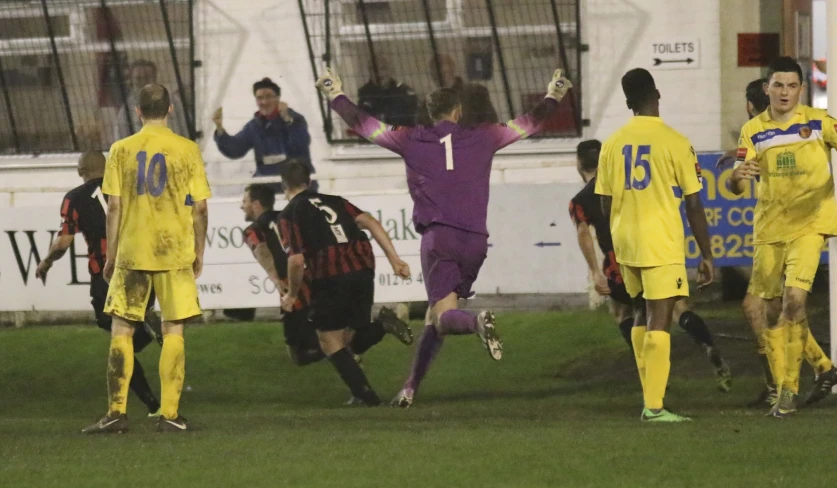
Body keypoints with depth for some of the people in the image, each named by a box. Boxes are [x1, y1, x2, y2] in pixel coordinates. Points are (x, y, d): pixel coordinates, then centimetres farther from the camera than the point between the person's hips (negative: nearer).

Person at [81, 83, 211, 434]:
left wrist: (110, 256, 7)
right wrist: (199, 254, 10)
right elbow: (200, 208, -1)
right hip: (176, 252, 0)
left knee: (121, 329, 6)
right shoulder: (187, 150, 0)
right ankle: (169, 414, 0)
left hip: (132, 252, 0)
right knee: (173, 331, 4)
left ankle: (117, 412, 0)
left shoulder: (121, 150, 0)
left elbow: (114, 207, -1)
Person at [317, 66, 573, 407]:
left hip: (438, 236, -3)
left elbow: (361, 124, 15)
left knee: (444, 316, -10)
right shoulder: (482, 139, 10)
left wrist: (335, 95, 31)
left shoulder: (411, 141, 6)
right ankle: (410, 389, 12)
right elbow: (529, 124, 22)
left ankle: (477, 322, -44)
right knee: (436, 317, 12)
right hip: (475, 239, 3)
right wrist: (553, 97, 40)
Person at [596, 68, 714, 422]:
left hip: (626, 244, 5)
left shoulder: (612, 144, 5)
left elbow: (606, 205, 9)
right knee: (658, 322, -5)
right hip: (662, 244, -5)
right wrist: (706, 255, 0)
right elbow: (693, 206, -7)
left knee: (642, 315, 19)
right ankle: (654, 406, -11)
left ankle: (650, 396, 20)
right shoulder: (675, 143, -9)